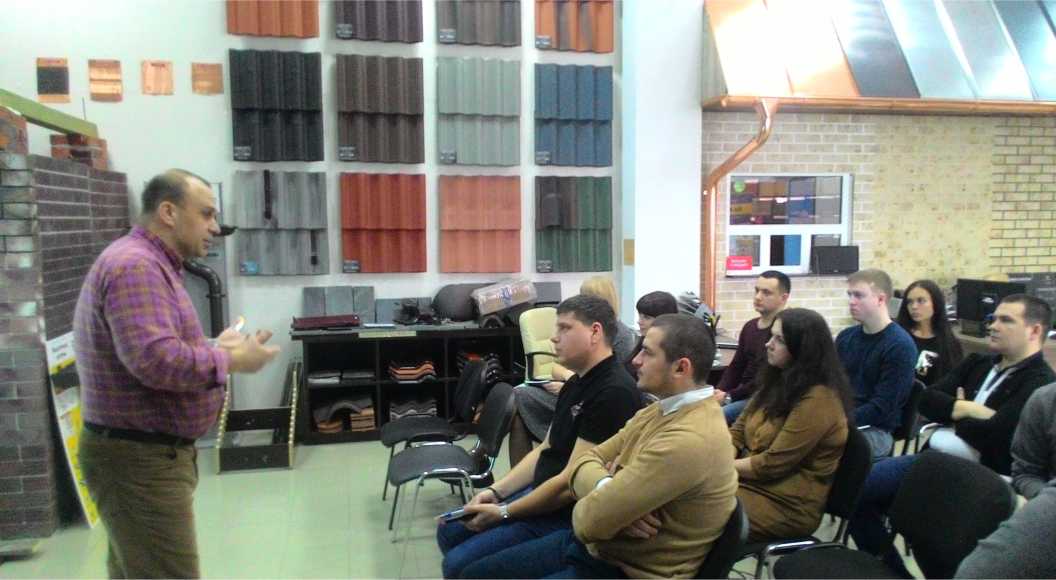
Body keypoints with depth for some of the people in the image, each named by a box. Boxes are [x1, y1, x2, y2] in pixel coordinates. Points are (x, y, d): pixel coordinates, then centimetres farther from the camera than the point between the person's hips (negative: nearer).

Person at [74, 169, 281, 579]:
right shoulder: (135, 265, -20)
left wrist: (213, 349, 9)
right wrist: (230, 360, -18)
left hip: (146, 454, 11)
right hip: (140, 461, -11)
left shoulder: (148, 264, 15)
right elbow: (156, 361, -31)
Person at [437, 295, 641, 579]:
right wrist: (495, 491, 4)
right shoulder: (577, 382, 10)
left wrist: (504, 513, -14)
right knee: (449, 531, 13)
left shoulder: (613, 393, -24)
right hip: (539, 492, 10)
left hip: (568, 514, -10)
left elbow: (572, 482, -24)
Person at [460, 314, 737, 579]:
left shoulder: (690, 440, -28)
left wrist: (608, 500, -5)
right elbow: (585, 463, 1)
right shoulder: (660, 409, 5)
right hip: (592, 545, 9)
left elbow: (590, 520, -28)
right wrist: (608, 492, -20)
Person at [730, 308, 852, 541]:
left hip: (787, 505, -8)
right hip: (751, 480, 8)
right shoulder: (780, 381, 8)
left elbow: (772, 464, -21)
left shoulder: (818, 400, -20)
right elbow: (738, 431, 8)